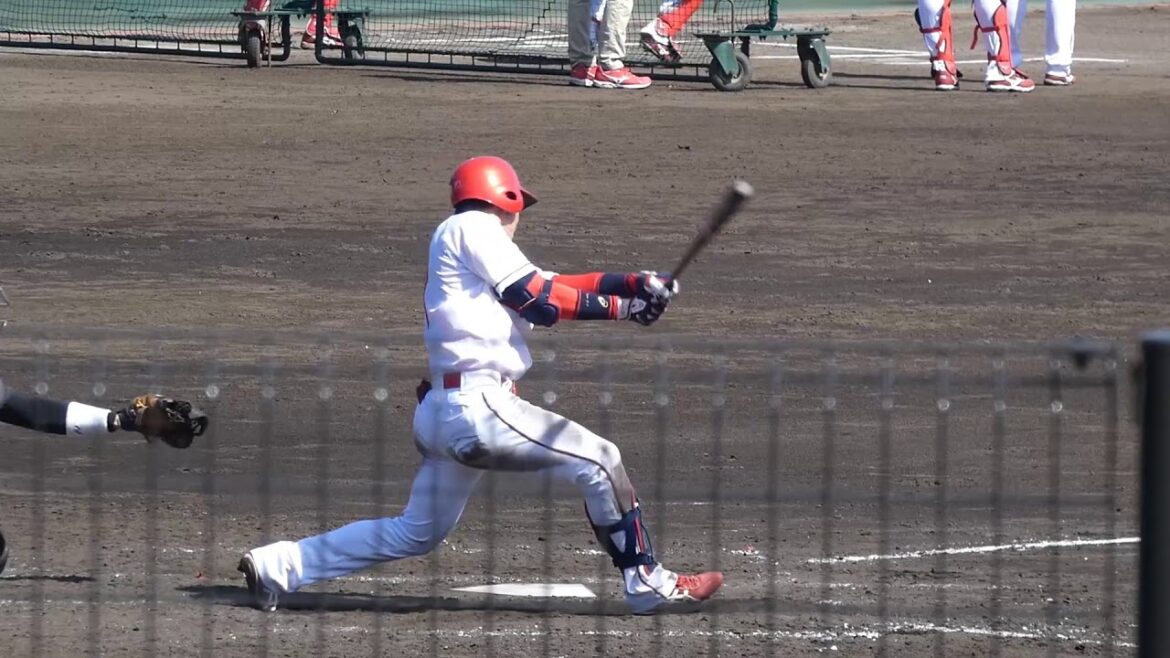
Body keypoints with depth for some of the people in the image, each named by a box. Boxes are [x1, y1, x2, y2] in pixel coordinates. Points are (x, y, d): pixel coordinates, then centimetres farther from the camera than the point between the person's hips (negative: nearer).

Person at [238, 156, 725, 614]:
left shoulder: (452, 241, 25)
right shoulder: (473, 227, -2)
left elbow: (554, 287, 19)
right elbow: (537, 299, -7)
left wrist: (632, 285, 9)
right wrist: (620, 307, -1)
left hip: (441, 413, 10)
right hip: (477, 404, -10)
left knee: (417, 533, 17)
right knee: (598, 461, -4)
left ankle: (278, 565, 15)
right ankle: (647, 583, 0)